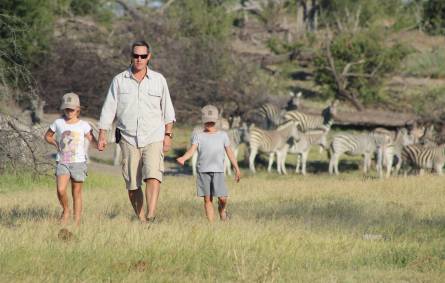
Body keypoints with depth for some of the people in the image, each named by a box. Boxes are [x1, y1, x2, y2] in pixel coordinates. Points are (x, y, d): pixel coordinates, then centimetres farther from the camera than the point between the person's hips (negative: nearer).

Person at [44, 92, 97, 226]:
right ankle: (65, 211, 8)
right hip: (62, 162, 0)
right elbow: (47, 136, 19)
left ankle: (77, 221, 9)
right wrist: (55, 143, 0)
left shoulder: (83, 125, 1)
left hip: (78, 162, 0)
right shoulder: (58, 123, 5)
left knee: (77, 193, 4)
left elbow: (92, 139, -2)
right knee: (61, 190, -18)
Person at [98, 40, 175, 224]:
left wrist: (168, 135, 8)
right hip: (128, 139, 1)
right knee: (132, 184, -1)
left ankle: (151, 216, -29)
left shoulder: (158, 80, 8)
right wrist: (102, 135, 0)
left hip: (154, 139, -1)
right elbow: (108, 110, 6)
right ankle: (140, 219, 8)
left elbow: (167, 110, 14)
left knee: (153, 176, -20)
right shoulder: (119, 80, 6)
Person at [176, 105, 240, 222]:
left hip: (218, 171, 0)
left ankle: (222, 211, 23)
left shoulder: (222, 135, 14)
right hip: (203, 171, 0)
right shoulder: (198, 136, 11)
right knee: (207, 199, -2)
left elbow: (229, 152, 16)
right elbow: (192, 150, -4)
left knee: (222, 198, -8)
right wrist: (183, 158, -25)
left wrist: (237, 169, 10)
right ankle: (211, 222, 2)